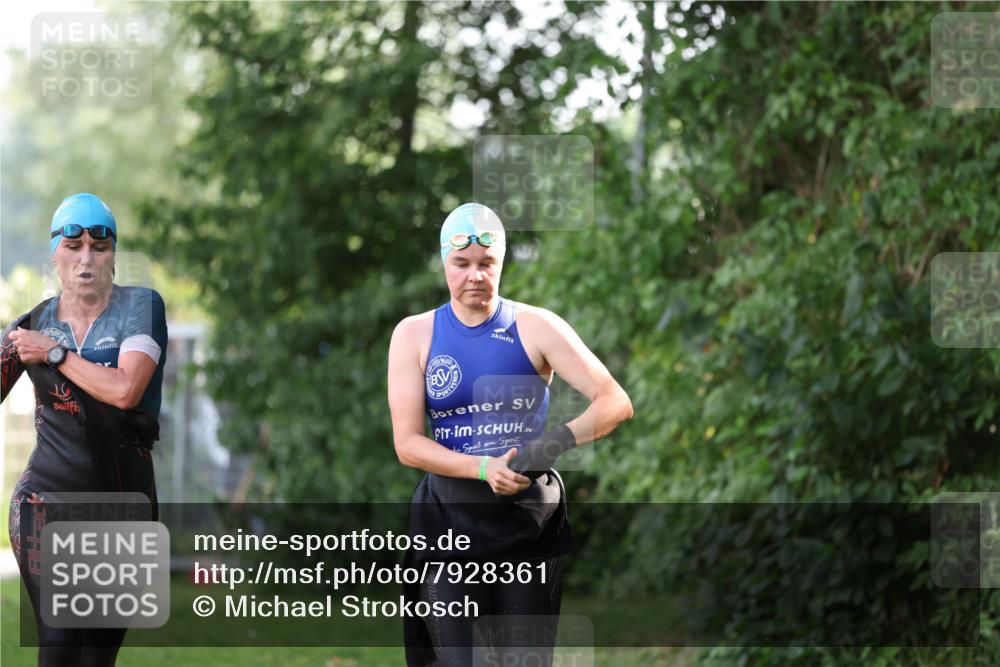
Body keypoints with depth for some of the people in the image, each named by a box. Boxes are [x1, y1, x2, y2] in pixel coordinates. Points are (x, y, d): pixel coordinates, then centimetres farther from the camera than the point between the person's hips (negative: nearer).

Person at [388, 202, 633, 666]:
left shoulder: (536, 328, -2)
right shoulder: (414, 335, 1)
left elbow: (616, 403, -8)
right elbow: (407, 443, -5)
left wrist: (560, 441, -27)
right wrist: (485, 467, -21)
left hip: (530, 520, 0)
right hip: (449, 520, 0)